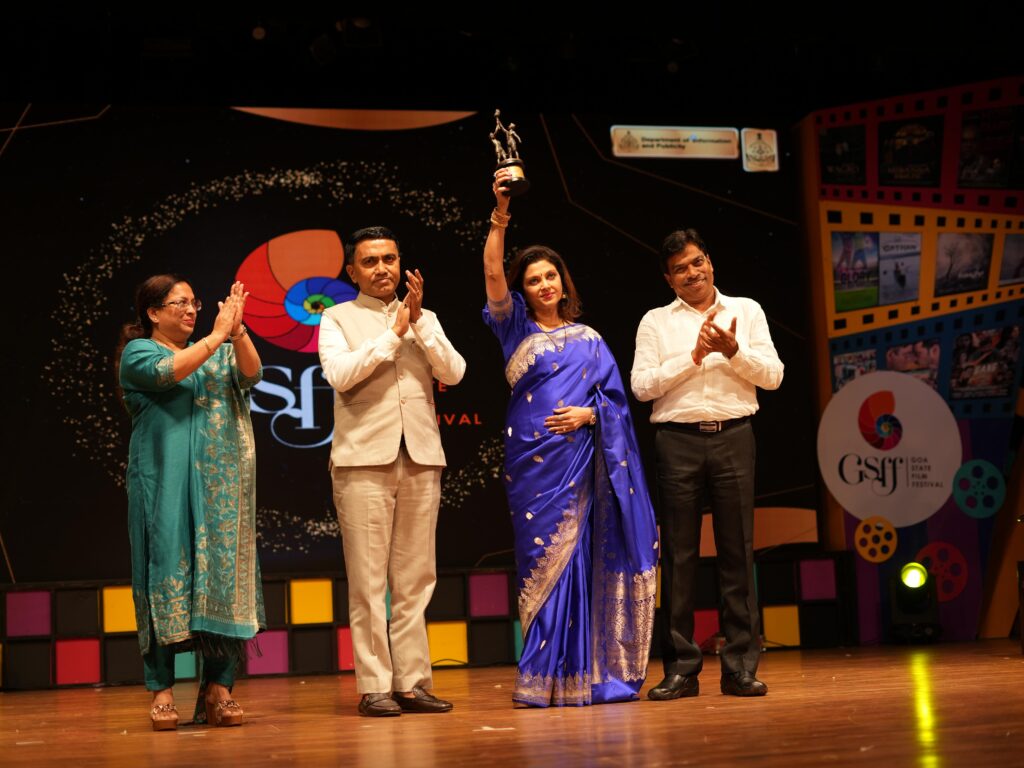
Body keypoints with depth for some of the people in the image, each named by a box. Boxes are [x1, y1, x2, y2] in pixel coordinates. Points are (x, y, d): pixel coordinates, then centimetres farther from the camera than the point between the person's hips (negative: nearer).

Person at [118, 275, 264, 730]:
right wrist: (217, 335, -11)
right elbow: (167, 371, -15)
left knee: (223, 575, -2)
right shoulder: (138, 352, 6)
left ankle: (218, 690, 0)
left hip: (220, 484, 4)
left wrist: (237, 331, -14)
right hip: (166, 484, -4)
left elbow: (251, 373, 1)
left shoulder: (217, 352, 19)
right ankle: (162, 691, -5)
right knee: (167, 573, -8)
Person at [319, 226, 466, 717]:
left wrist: (419, 321, -5)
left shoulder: (425, 319, 17)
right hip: (363, 459, -3)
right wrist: (392, 333, -8)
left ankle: (412, 683, 9)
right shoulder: (338, 318, 8)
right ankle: (374, 688, -1)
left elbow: (453, 373, 3)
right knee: (367, 581, -4)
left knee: (415, 580, 4)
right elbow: (339, 374, -10)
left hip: (421, 459, 4)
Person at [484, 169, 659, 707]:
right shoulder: (517, 329, 8)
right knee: (543, 558, -3)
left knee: (577, 557, -1)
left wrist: (588, 413, -10)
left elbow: (614, 396, 11)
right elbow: (492, 273, -7)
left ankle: (581, 673, 5)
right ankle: (544, 678, 1)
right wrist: (500, 216, -18)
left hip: (580, 457, 2)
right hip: (533, 458, -1)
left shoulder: (587, 339, 14)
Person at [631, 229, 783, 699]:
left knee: (737, 550, 0)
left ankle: (740, 666, 5)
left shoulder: (746, 312, 12)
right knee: (679, 554, 0)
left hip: (733, 437, 1)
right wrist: (695, 356, -8)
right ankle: (680, 669, 4)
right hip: (678, 440, 0)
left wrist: (733, 350, -11)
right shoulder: (656, 322, 10)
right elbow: (641, 385, -2)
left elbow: (772, 376, 4)